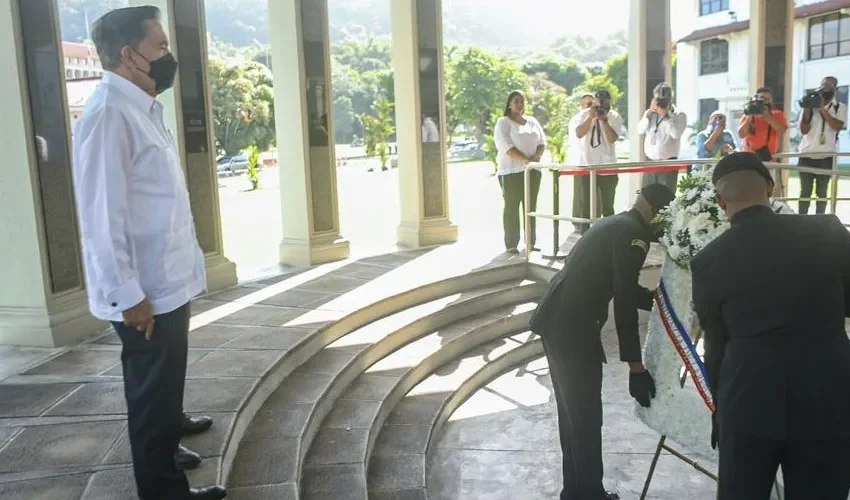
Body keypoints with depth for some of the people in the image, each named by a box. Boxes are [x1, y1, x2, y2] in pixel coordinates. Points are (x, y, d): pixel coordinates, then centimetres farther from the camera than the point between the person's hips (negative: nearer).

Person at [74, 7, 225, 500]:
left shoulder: (144, 108, 10)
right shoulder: (109, 114, -20)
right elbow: (102, 216, -23)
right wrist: (128, 296, -22)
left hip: (169, 280, 9)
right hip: (145, 291, -9)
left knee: (165, 380, 30)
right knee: (153, 390, 6)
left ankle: (171, 424, 53)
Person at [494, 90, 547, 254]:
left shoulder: (532, 121, 16)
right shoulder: (503, 122, -2)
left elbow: (542, 141, 14)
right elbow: (505, 145, -15)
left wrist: (537, 155, -9)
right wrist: (526, 159, -23)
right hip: (511, 172, -5)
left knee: (531, 207, 7)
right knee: (512, 207, -3)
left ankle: (531, 242, 14)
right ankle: (511, 245, 0)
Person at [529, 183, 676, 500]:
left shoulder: (618, 224, 19)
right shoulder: (633, 233, -11)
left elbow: (622, 289, 27)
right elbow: (624, 302, -17)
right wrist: (635, 365, -15)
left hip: (557, 321, 10)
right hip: (572, 327, -10)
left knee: (572, 411, 18)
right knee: (586, 415, 2)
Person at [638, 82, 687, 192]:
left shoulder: (680, 116, 0)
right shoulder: (650, 113, 13)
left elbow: (676, 134, -17)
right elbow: (640, 130, -1)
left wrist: (665, 115, -13)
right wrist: (650, 112, -7)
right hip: (650, 162, 4)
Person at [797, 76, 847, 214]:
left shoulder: (840, 107, 6)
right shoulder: (810, 105, 9)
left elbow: (837, 126, -11)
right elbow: (804, 130, 0)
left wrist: (823, 110, -13)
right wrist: (806, 110, -11)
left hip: (826, 156, -1)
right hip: (806, 155, 1)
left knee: (821, 192, 3)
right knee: (805, 191, 2)